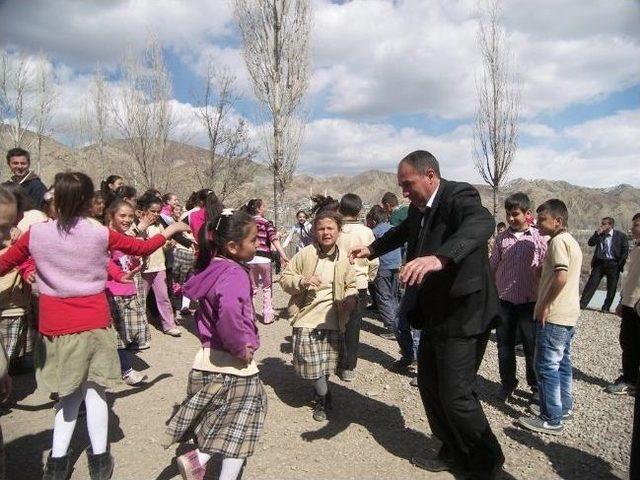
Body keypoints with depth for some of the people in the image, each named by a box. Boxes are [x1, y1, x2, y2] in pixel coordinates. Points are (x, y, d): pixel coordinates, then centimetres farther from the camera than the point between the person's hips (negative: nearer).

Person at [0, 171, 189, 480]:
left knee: (70, 394, 16)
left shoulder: (35, 234, -5)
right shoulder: (101, 234, -6)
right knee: (94, 390, 11)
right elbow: (143, 248, 7)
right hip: (94, 323, -1)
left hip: (56, 327, 1)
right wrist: (170, 231, 22)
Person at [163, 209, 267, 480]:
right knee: (239, 430, 11)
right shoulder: (234, 274, -22)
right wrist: (242, 346, -26)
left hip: (208, 358, 8)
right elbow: (229, 312, -42)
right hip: (233, 365, -8)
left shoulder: (211, 269, 3)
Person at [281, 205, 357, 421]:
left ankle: (320, 396, 40)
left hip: (334, 321, 2)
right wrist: (301, 281, -20)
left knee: (329, 364, 12)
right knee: (312, 363, -2)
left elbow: (351, 285, 15)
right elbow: (285, 278, 0)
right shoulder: (305, 254, -6)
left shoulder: (344, 258, 2)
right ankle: (324, 397, 23)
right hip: (307, 320, -2)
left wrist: (351, 298, -6)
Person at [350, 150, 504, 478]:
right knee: (429, 384, 16)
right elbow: (404, 231, 29)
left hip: (463, 313, -9)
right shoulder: (418, 207, 6)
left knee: (455, 394, -4)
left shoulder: (460, 196, -19)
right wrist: (372, 249, 29)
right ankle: (454, 453, 36)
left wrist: (439, 258, -58)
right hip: (434, 313, 9)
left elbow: (482, 223, -42)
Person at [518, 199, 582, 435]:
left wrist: (544, 306, -19)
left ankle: (551, 419, 4)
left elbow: (560, 277, -27)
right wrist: (546, 303, 17)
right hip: (569, 314, 10)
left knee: (546, 366, -3)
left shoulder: (558, 241, -16)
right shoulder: (571, 241, 15)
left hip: (554, 316, -10)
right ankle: (564, 407, 30)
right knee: (562, 362, 19)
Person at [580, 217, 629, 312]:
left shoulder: (621, 236, -1)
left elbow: (625, 251, -1)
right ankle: (582, 304, 0)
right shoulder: (599, 234, 8)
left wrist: (620, 264, -6)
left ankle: (606, 307, 14)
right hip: (599, 262, 2)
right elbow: (591, 243, -2)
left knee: (611, 287, 4)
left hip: (613, 264, -2)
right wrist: (597, 233, -13)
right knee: (591, 283, -1)